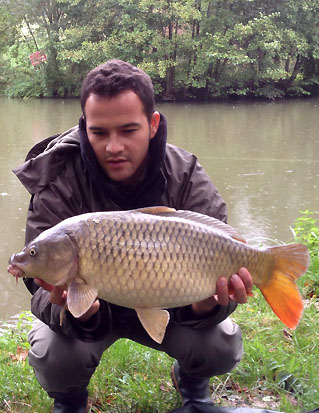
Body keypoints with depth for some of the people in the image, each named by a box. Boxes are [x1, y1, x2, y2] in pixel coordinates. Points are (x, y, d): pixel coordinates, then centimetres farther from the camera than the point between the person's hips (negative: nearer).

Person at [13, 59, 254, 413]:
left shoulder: (188, 180, -20)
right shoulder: (59, 185, -24)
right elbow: (44, 283, -24)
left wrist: (205, 305, -46)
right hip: (90, 309, -1)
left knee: (222, 347, -22)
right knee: (53, 354, -30)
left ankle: (190, 380, 18)